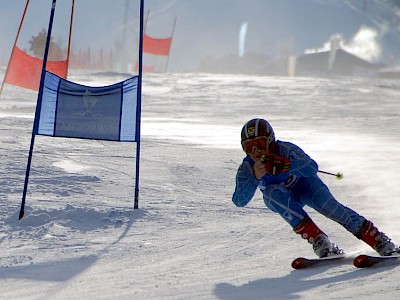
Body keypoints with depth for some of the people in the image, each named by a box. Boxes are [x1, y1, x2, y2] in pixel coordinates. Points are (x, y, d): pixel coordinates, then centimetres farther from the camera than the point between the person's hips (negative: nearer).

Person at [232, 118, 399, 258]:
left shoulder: (285, 149, -31)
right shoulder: (246, 168, -24)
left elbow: (312, 168, -43)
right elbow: (239, 201, -33)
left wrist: (285, 165, -59)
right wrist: (256, 177, -49)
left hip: (304, 184, -2)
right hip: (282, 201, 2)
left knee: (327, 205, -29)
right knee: (273, 192, -33)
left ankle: (379, 240, -21)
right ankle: (318, 240, -33)